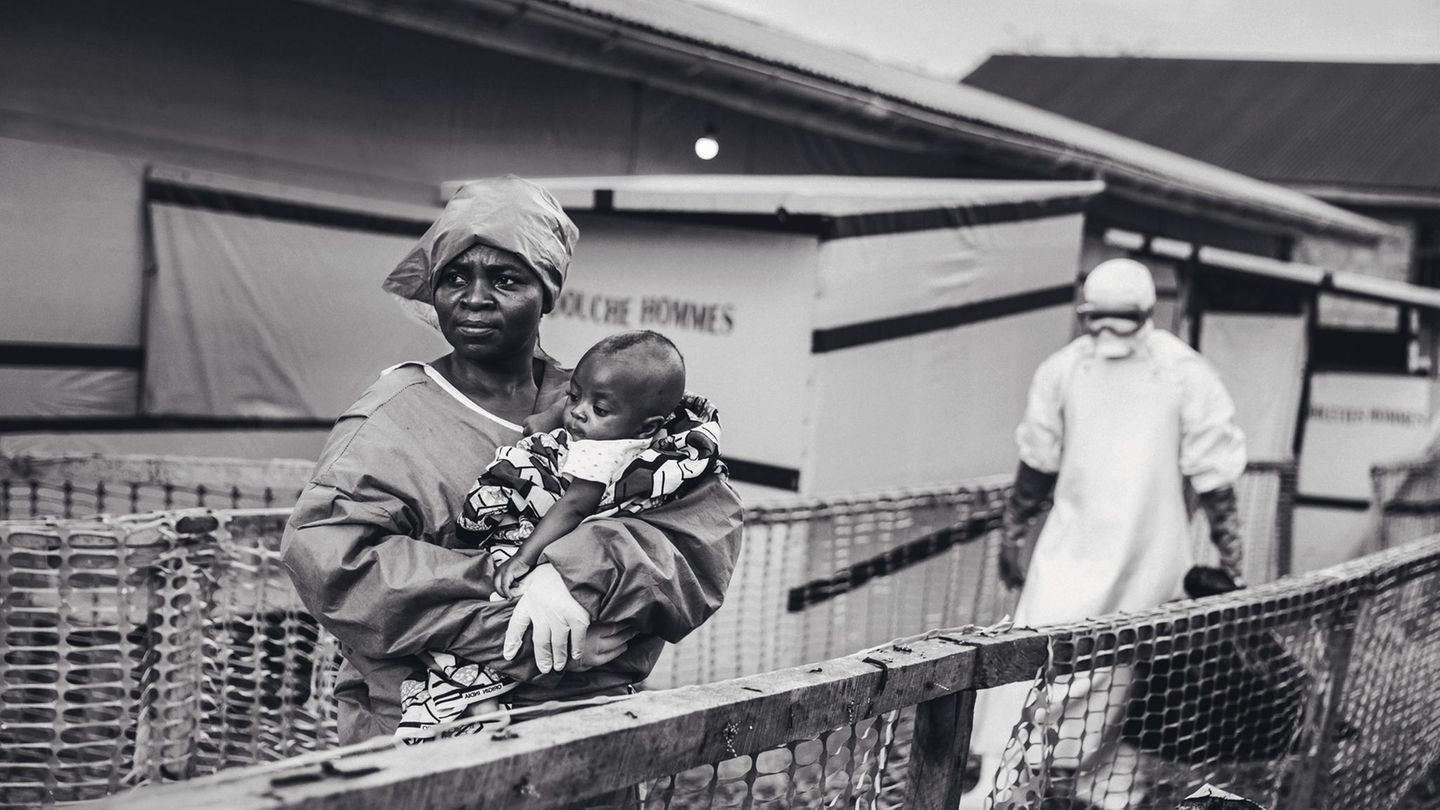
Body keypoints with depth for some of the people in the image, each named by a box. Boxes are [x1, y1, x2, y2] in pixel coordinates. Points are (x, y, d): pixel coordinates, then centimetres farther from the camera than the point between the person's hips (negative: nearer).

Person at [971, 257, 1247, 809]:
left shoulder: (1186, 375, -9)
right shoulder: (1065, 369, 0)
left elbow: (1213, 473, -6)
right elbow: (1038, 461, 10)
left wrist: (1228, 554, -6)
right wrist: (1013, 534, 13)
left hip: (1150, 553, -2)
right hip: (1073, 542, 2)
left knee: (1131, 676, 6)